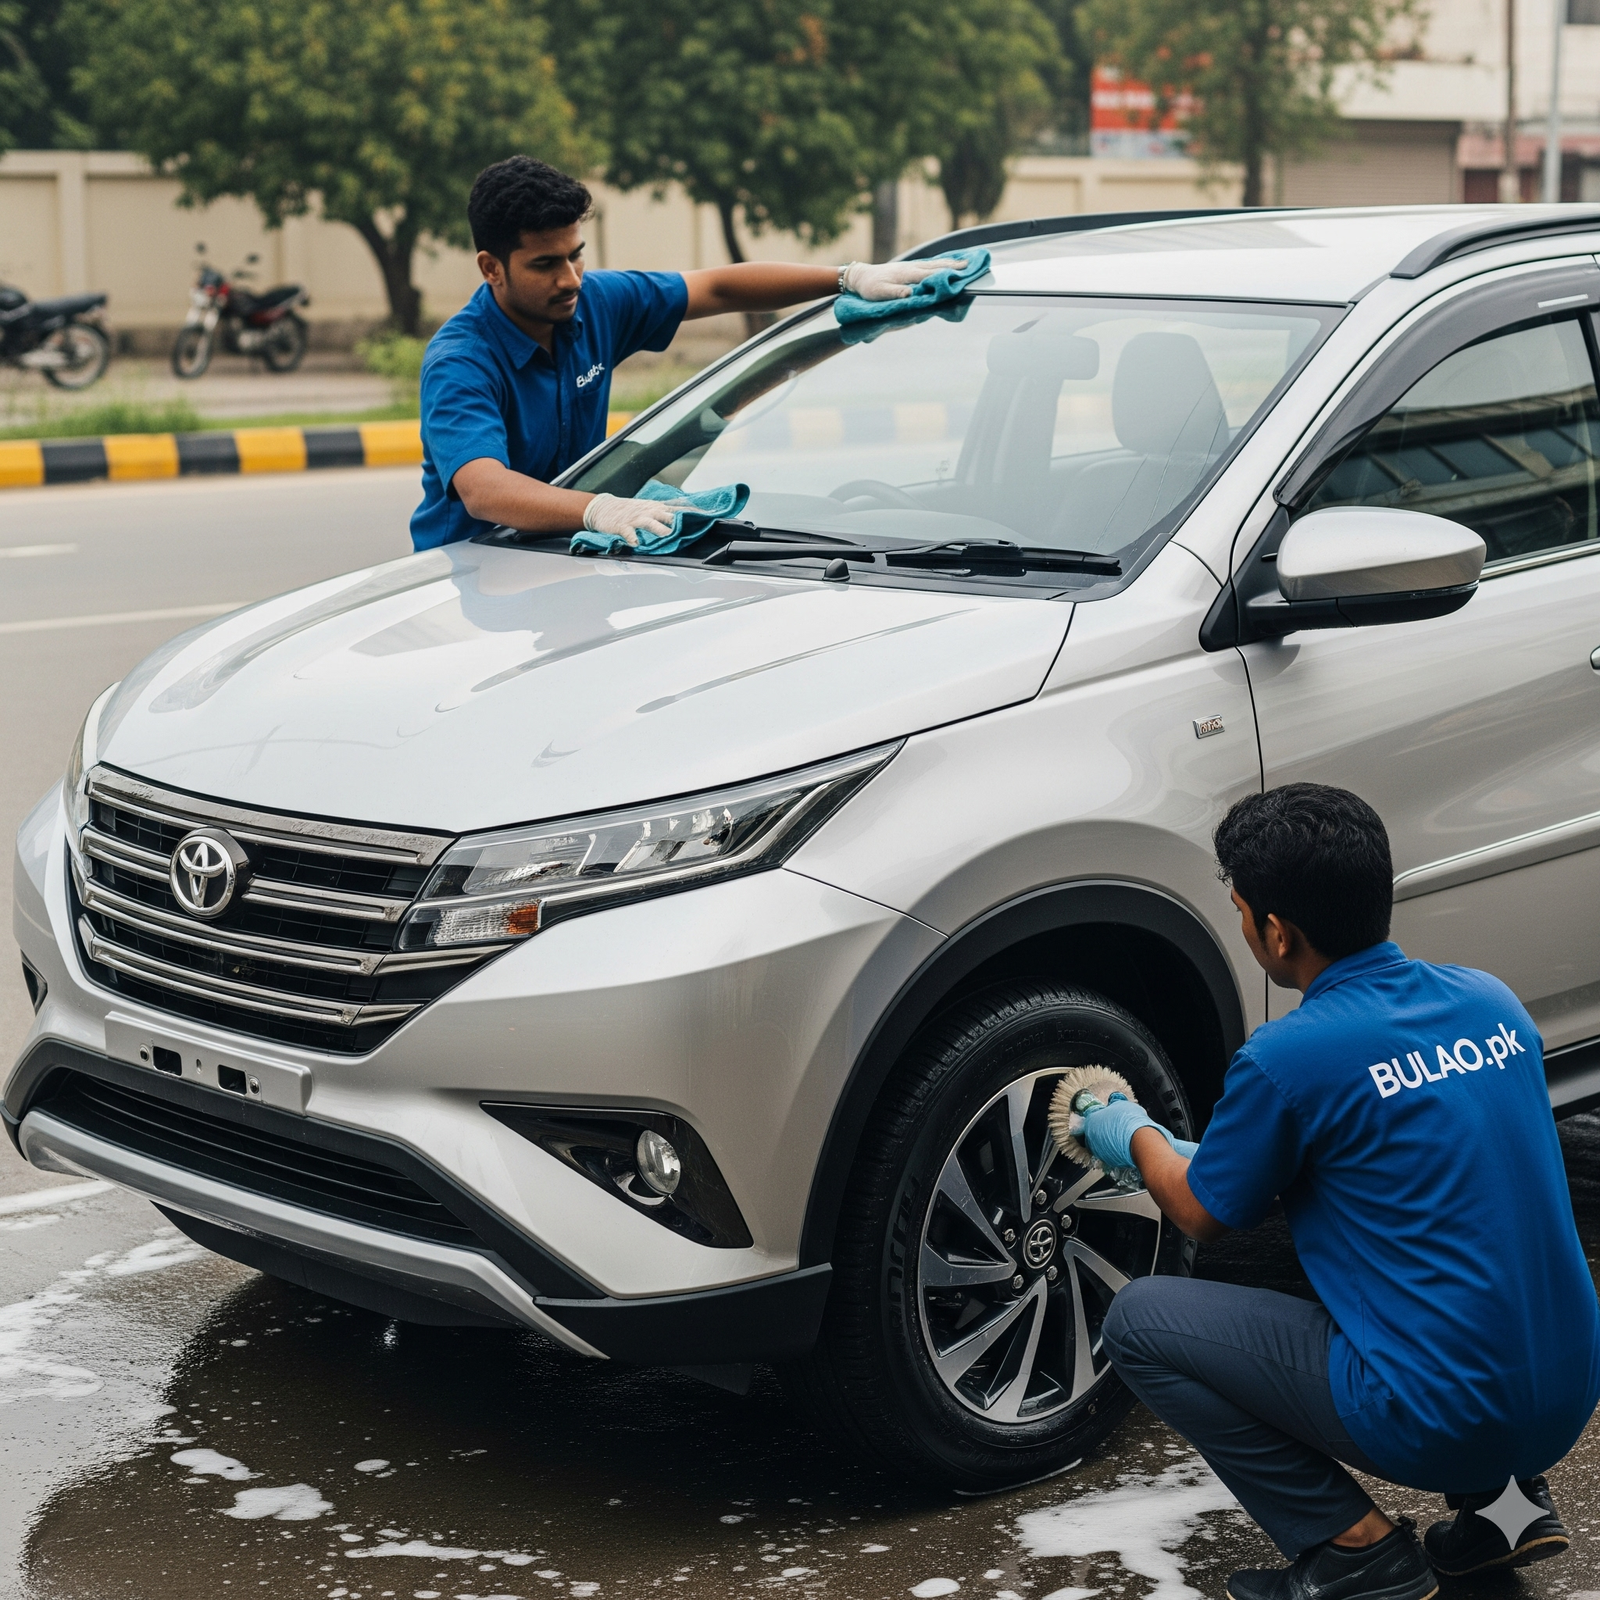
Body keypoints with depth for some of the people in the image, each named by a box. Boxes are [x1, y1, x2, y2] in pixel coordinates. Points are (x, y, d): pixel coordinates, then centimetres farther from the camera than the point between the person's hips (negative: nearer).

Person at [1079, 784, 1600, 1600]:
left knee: (1139, 1320, 4)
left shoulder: (1284, 1060, -16)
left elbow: (1204, 1215, 3)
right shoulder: (1491, 1001, 5)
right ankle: (1503, 1494, 16)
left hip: (1437, 1422, -7)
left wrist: (1136, 1136, 25)